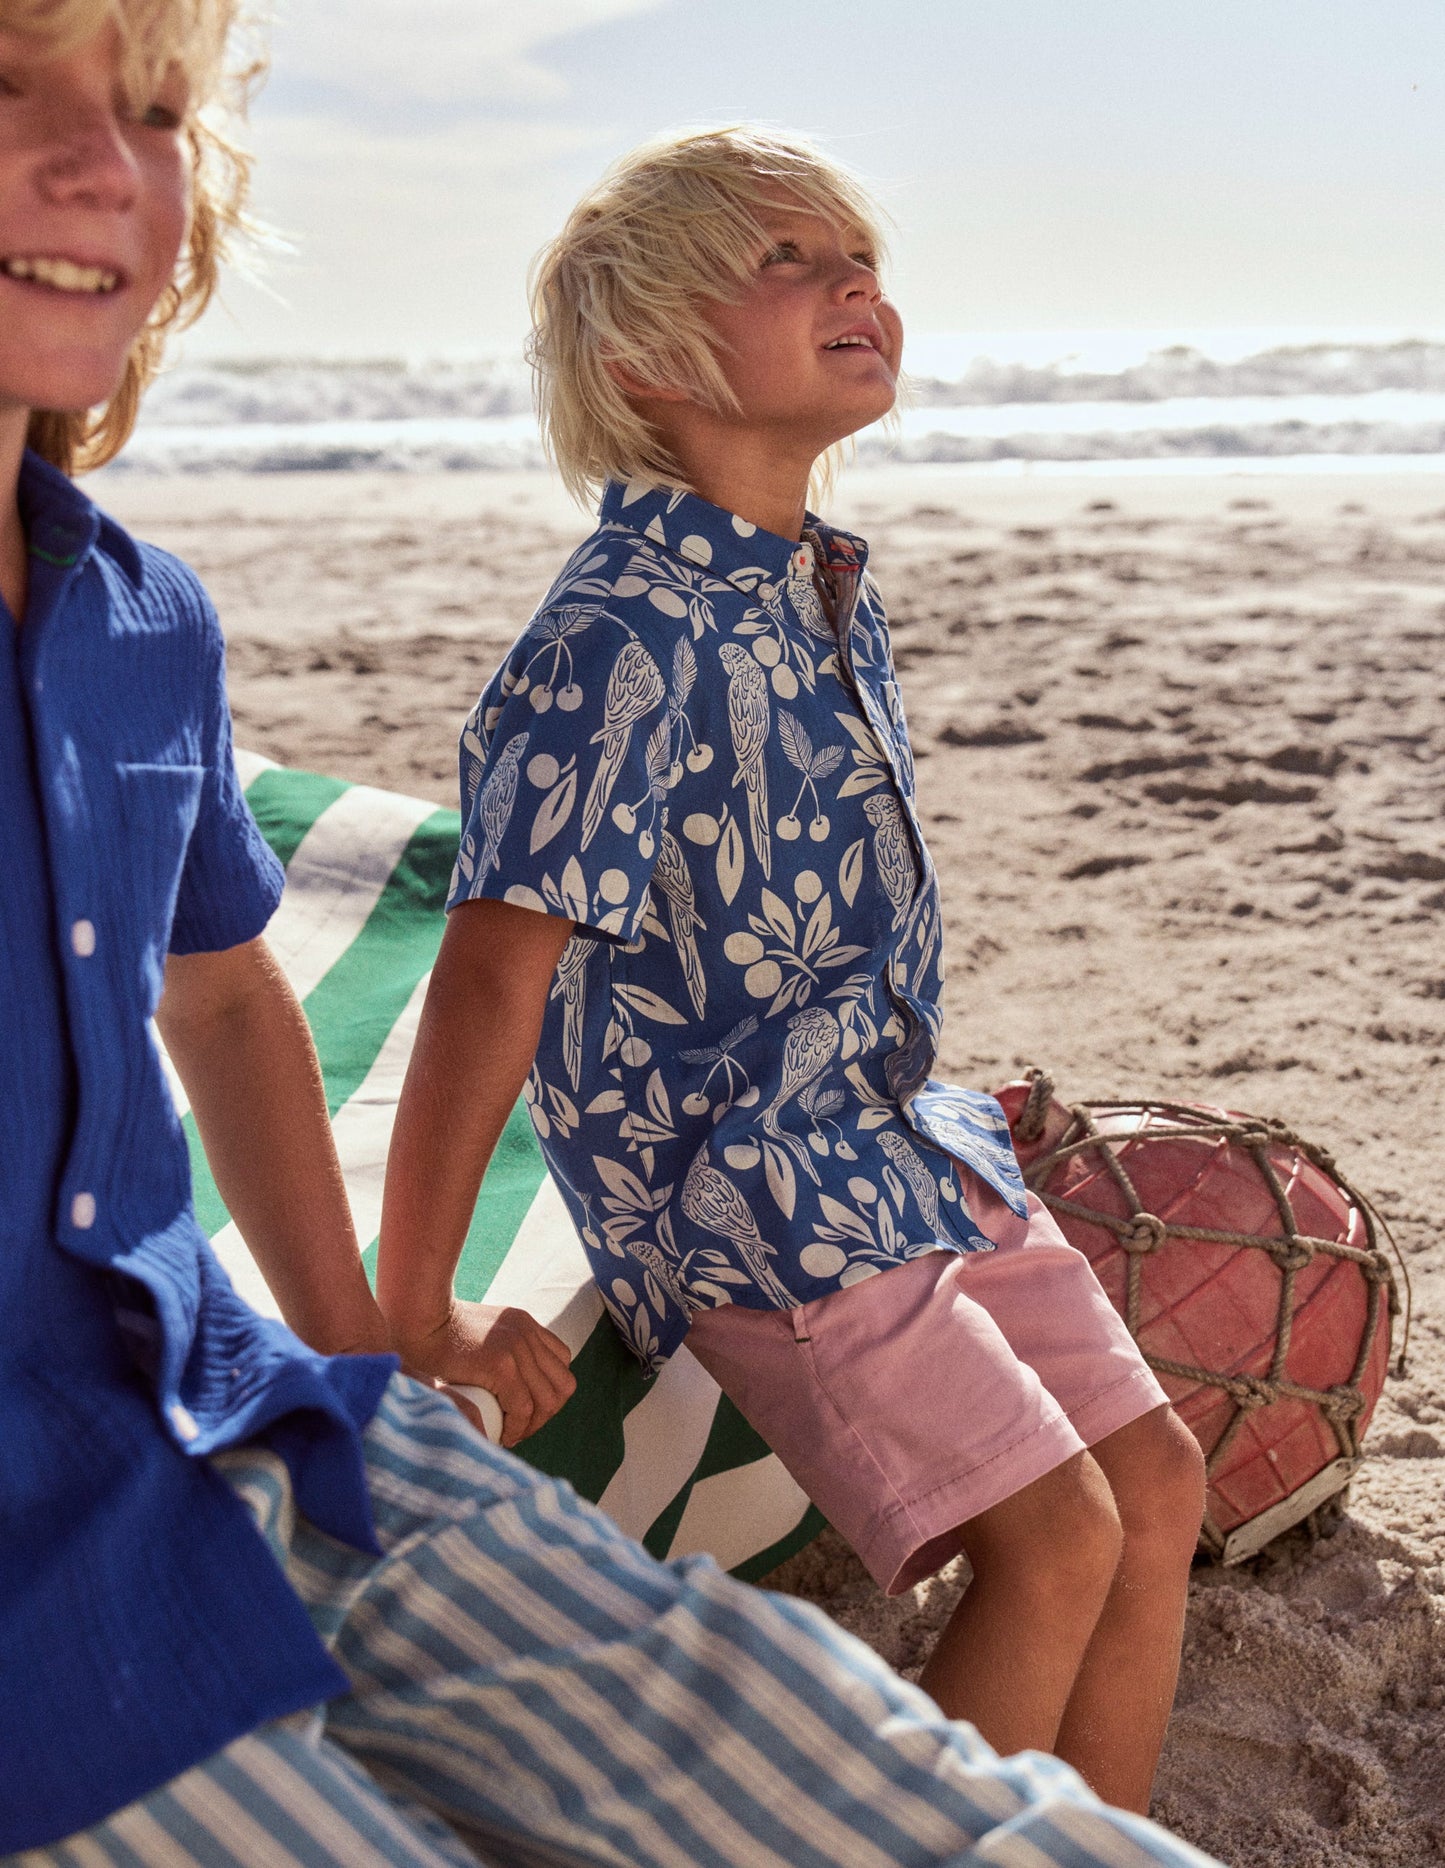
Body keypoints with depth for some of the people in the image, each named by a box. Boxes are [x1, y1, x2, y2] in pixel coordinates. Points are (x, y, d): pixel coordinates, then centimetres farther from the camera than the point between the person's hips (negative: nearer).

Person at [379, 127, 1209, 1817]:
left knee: (1158, 1478, 7)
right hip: (743, 1192, -9)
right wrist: (405, 1323, -23)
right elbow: (489, 982, -24)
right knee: (1055, 1543, -13)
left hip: (899, 1134, 9)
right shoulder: (625, 640, -21)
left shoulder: (830, 595, 7)